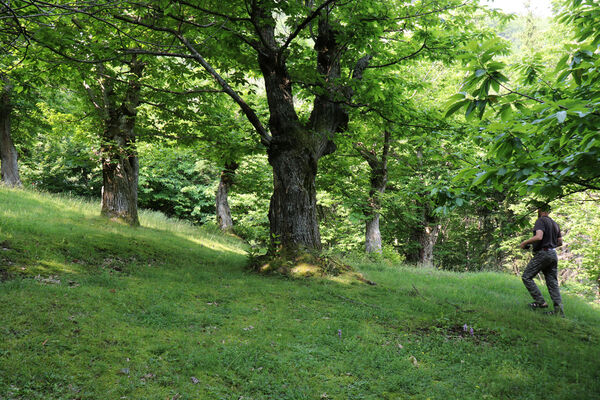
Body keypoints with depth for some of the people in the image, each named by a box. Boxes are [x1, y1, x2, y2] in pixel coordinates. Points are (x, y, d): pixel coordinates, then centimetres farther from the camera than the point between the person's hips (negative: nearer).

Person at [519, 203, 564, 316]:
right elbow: (560, 242, 20)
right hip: (553, 254, 8)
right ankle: (559, 310, 0)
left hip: (542, 253, -8)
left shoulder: (541, 221, -8)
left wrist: (525, 242, -10)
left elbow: (539, 237, -23)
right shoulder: (555, 223, 18)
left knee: (526, 277, 0)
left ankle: (540, 301, -7)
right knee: (552, 282, 7)